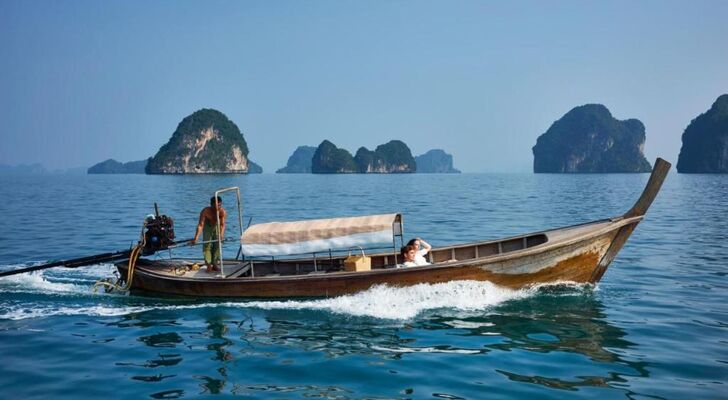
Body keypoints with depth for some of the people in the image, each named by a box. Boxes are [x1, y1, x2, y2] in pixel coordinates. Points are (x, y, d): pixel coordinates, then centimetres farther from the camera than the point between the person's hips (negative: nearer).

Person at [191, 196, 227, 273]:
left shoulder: (222, 212, -33)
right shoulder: (205, 211, -36)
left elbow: (222, 224, -40)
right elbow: (200, 225, -41)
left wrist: (222, 233, -61)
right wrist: (196, 238, -52)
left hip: (217, 226, 1)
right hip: (207, 226, -1)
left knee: (217, 245, -1)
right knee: (207, 245, -8)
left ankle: (215, 264, 10)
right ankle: (208, 265, -3)